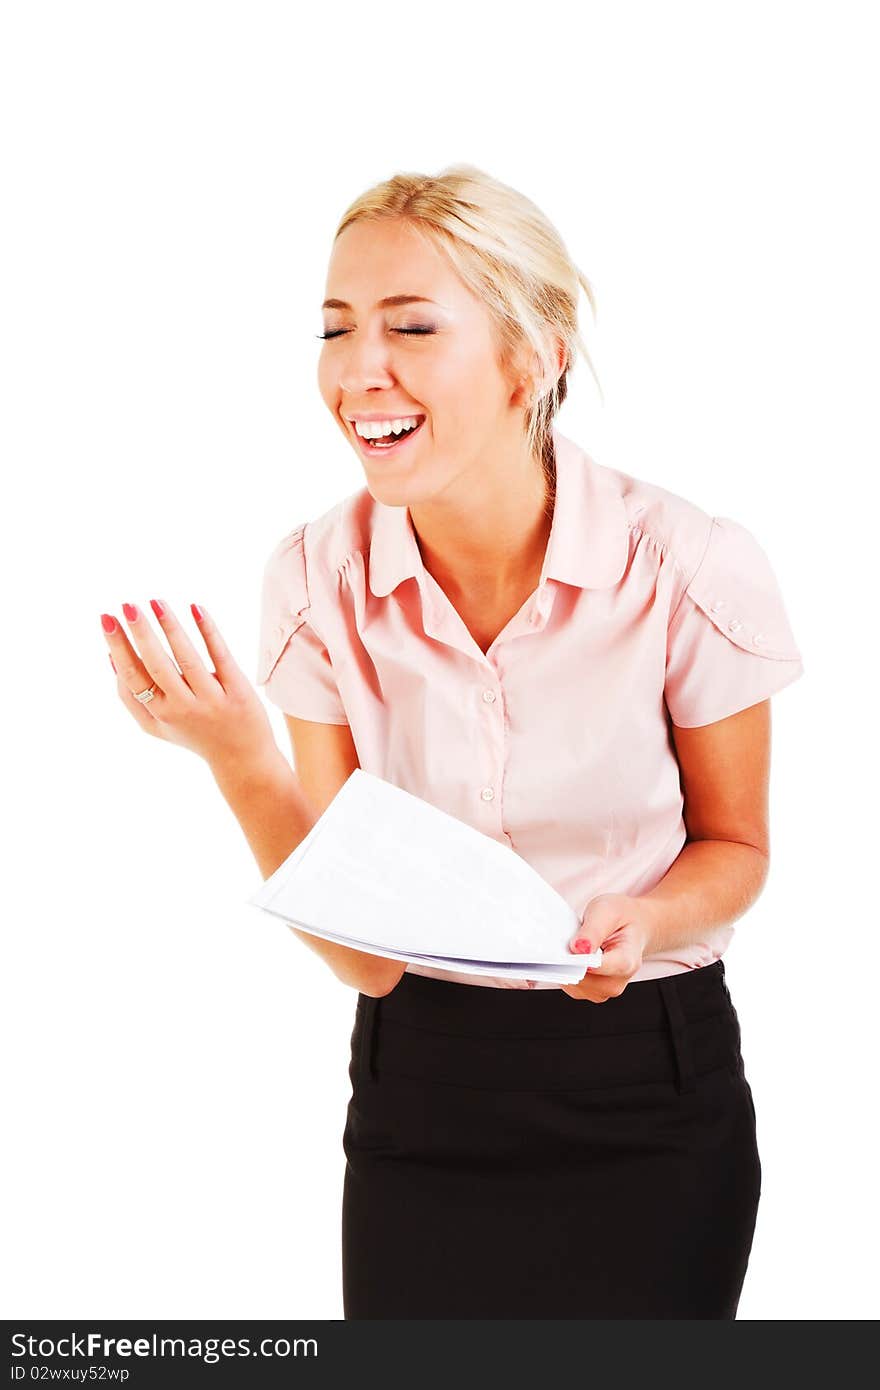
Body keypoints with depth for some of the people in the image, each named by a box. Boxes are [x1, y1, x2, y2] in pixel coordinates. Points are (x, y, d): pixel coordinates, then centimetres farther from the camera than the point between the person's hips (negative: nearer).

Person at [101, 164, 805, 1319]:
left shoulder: (694, 570, -17)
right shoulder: (316, 576, -11)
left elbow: (735, 846, 0)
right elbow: (361, 953, -11)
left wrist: (635, 920, -22)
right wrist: (235, 755, -26)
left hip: (648, 1097, -1)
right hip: (419, 1099, 2)